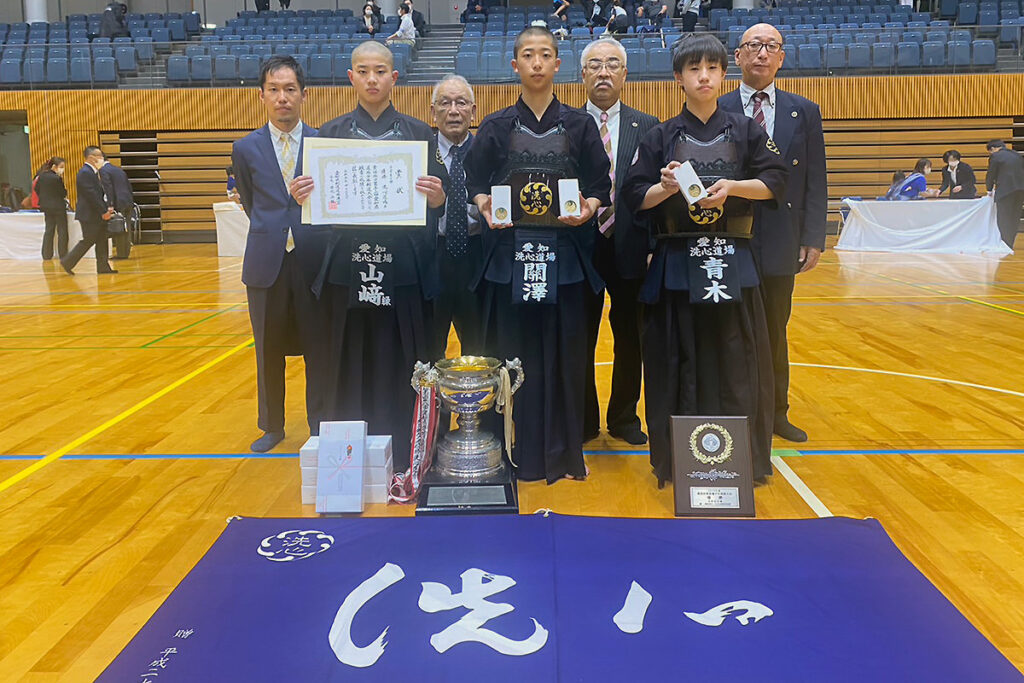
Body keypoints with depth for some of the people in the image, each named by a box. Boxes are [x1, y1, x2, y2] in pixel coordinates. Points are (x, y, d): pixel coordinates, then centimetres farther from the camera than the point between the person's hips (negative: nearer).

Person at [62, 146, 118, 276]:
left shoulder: (93, 172, 16)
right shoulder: (85, 172, -16)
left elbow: (101, 192, 18)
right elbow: (92, 195, -21)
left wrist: (108, 206, 4)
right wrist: (104, 212, -19)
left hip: (97, 215, 10)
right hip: (89, 215, -10)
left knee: (102, 241, 9)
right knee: (88, 241, -4)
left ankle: (103, 266, 11)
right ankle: (67, 262, 5)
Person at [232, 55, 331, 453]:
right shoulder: (246, 149, 6)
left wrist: (314, 237, 5)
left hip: (314, 260, -1)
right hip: (266, 262, 2)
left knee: (318, 348, 5)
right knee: (268, 350, 10)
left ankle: (320, 425, 19)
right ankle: (271, 425, 26)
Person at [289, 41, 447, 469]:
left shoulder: (418, 133, 7)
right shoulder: (332, 133, 9)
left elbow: (439, 204, 4)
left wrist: (437, 197, -18)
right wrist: (301, 197, -13)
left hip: (406, 267, -1)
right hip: (349, 265, 1)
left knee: (403, 367, 1)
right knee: (352, 367, 5)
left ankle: (405, 458, 12)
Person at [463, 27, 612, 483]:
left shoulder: (579, 124, 8)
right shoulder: (496, 127, 8)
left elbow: (600, 187, 7)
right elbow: (476, 184, 7)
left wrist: (589, 208, -14)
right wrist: (485, 207, -14)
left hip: (565, 254, 0)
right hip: (509, 251, 0)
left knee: (563, 355, 2)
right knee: (512, 356, 0)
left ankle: (562, 453, 14)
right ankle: (516, 452, 12)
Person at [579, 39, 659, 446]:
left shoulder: (647, 127, 7)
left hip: (629, 249, 1)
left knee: (630, 340, 10)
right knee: (579, 341, 7)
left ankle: (624, 419, 27)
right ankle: (583, 421, 23)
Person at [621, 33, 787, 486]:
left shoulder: (746, 130, 8)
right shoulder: (661, 137, 7)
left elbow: (775, 180, 4)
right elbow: (635, 197, 4)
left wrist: (732, 187, -12)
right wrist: (665, 187, -15)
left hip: (732, 261, 1)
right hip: (676, 262, 0)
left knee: (735, 360, 1)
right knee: (680, 361, 1)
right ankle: (677, 460, 12)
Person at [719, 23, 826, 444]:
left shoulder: (805, 113, 7)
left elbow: (815, 182, 5)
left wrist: (814, 239, -1)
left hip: (781, 244, 2)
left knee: (775, 333, 13)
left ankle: (776, 412, 26)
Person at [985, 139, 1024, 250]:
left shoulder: (995, 157, -3)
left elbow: (991, 175, -1)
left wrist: (989, 189, 16)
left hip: (1005, 191, -7)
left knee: (1003, 221, -2)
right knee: (1014, 221, 13)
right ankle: (1010, 247, 18)